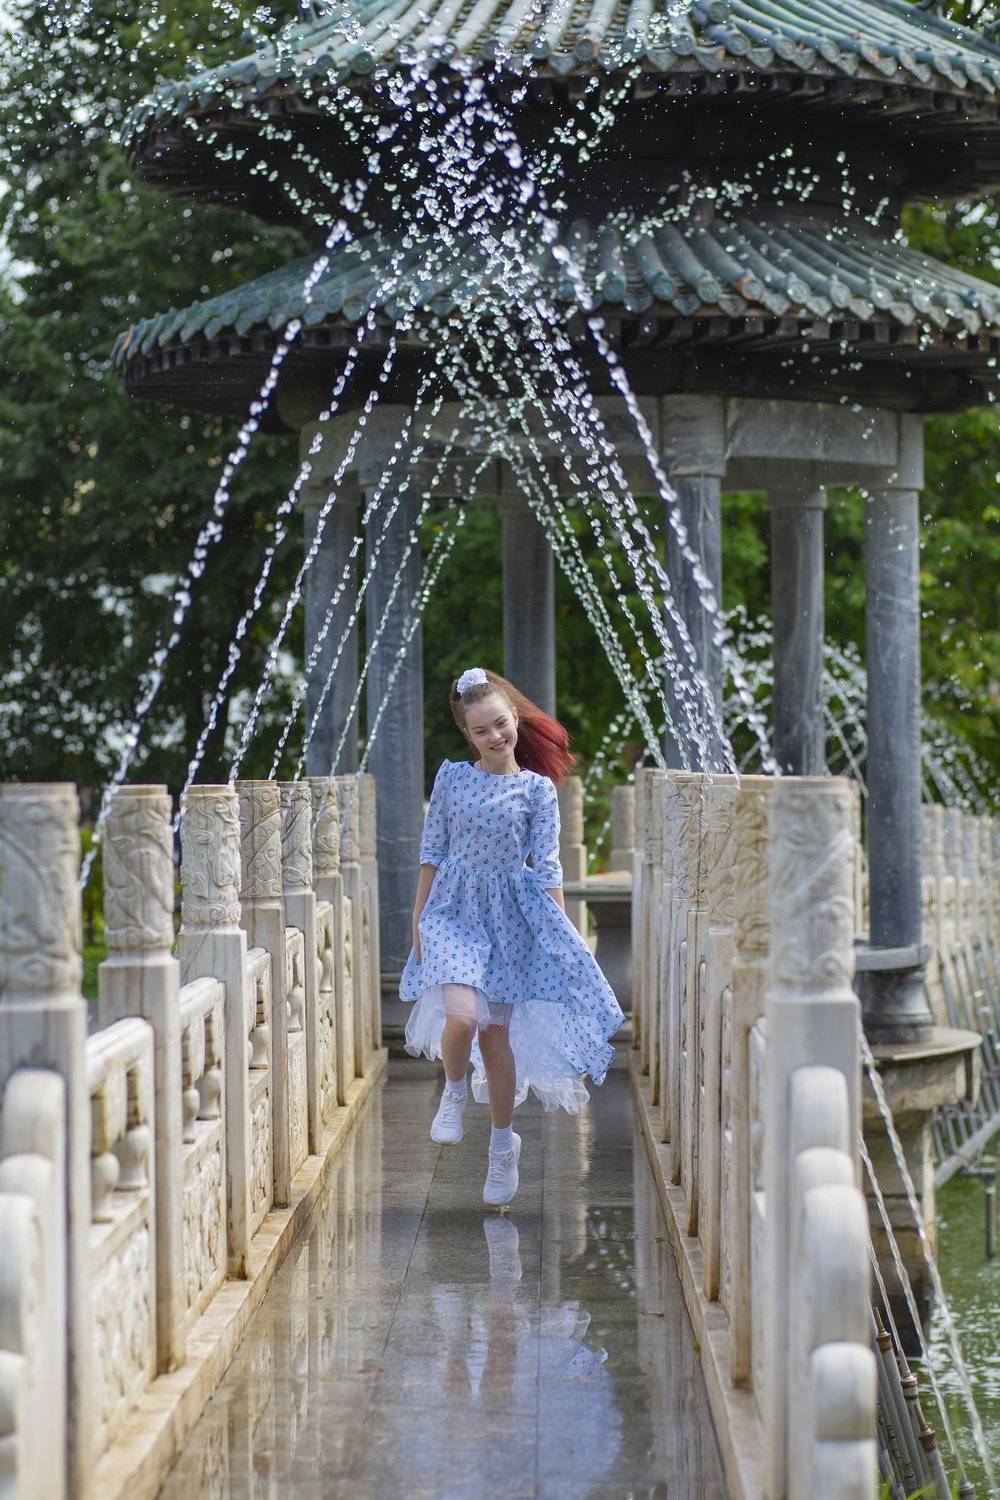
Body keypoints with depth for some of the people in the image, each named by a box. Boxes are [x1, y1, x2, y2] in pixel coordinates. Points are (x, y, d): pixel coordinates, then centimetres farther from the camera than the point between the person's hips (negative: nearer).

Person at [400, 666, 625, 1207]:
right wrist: (418, 918, 5)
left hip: (511, 917, 0)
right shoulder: (451, 777, 1)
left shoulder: (537, 789, -1)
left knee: (496, 1034, 3)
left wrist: (561, 934, -4)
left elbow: (546, 868, 0)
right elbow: (432, 852, 6)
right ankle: (454, 1091, 8)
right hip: (453, 910, 0)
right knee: (462, 1014, -24)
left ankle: (503, 1144, 18)